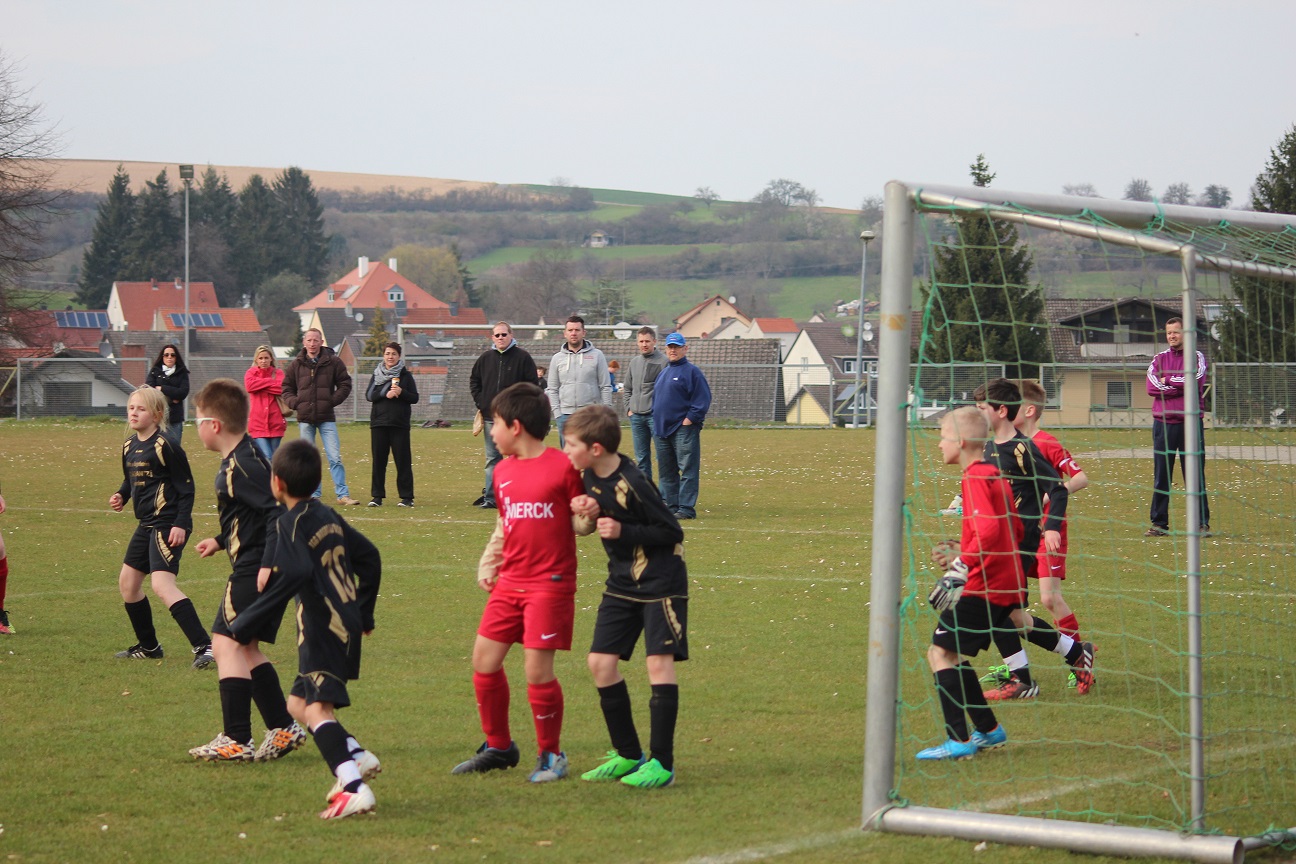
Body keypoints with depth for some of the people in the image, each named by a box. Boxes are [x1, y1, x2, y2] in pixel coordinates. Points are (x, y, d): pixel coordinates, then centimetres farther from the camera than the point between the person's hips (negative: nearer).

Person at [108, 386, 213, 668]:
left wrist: (181, 524, -20)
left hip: (168, 524, -10)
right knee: (128, 582, 16)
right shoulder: (129, 446, 11)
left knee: (162, 584, -21)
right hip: (146, 525, 10)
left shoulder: (165, 447, -14)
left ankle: (204, 646, -24)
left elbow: (186, 487, -13)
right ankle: (148, 646, 31)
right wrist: (121, 496, 3)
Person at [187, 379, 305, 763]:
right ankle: (283, 728, 19)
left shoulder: (241, 466, -18)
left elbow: (279, 511, -26)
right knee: (245, 649, 17)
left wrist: (269, 565, -30)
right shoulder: (243, 457, 15)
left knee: (227, 644, -10)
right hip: (257, 566, 11)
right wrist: (221, 541, 33)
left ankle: (236, 741, -12)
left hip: (253, 570, -11)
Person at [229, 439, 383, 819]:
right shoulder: (327, 516, 16)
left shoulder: (292, 521, -10)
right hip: (346, 624, 9)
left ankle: (353, 788, -33)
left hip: (324, 629, -9)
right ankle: (358, 756, 15)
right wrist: (363, 613, 32)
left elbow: (295, 574, -26)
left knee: (316, 709, -19)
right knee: (297, 703, 20)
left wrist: (248, 622, -24)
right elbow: (369, 556, 22)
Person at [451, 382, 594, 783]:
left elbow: (580, 523, -3)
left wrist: (587, 517, -24)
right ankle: (498, 747, 22)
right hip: (509, 582, 7)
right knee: (483, 660, 5)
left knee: (538, 670, -9)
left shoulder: (563, 467, -9)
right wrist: (487, 562, 14)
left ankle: (551, 755, 9)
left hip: (550, 582, -7)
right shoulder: (503, 471, 12)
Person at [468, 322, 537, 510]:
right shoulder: (486, 358, 9)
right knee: (492, 459, 7)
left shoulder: (522, 357, -2)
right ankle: (490, 497, 10)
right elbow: (474, 380, 20)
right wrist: (480, 401, 8)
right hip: (490, 416, 4)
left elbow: (532, 383, -2)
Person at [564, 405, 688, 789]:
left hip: (660, 584, -8)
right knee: (600, 662, 3)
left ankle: (662, 763, -8)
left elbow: (672, 532, -17)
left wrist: (623, 531, -23)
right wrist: (592, 511, -7)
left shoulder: (632, 483, -23)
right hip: (623, 583, 8)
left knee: (659, 662, -12)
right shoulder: (591, 476, 0)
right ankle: (628, 755, 14)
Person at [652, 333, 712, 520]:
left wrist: (690, 419, -15)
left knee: (688, 469, -9)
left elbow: (702, 399, -9)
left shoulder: (691, 371, -3)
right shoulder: (663, 373, 20)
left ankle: (686, 508, -11)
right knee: (666, 471, 9)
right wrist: (656, 421, 13)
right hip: (662, 430, 8)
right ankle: (672, 505, 15)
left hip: (684, 429, -8)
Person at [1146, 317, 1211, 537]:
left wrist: (1168, 380, -4)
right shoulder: (1159, 359, 12)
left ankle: (1202, 523, 1)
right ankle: (1159, 524, 6)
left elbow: (1196, 381, -12)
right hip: (1163, 422, 2)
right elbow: (1152, 387, -4)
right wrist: (1181, 385, -10)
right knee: (1161, 476, 2)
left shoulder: (1197, 357, 7)